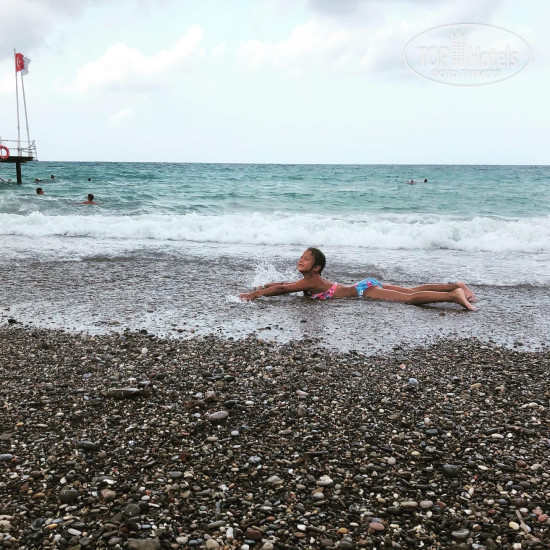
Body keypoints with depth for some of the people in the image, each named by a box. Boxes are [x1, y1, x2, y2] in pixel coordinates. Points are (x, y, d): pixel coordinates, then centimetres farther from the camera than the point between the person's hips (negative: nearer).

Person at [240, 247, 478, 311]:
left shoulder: (311, 282, -12)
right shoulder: (311, 279, 13)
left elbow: (284, 289, -18)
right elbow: (289, 284, 31)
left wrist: (255, 294, -12)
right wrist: (268, 285, 22)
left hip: (365, 290, -8)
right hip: (365, 286, 8)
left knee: (410, 298, -20)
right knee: (412, 290, 7)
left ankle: (453, 295, -29)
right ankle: (456, 285, 7)